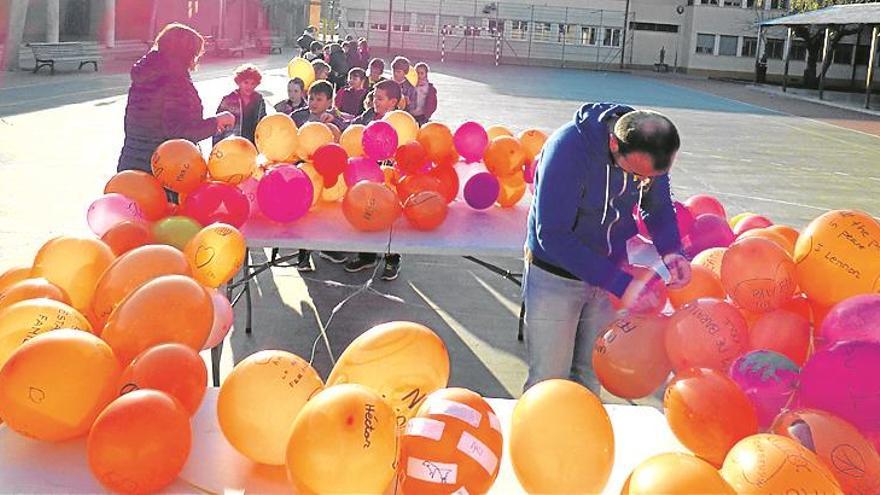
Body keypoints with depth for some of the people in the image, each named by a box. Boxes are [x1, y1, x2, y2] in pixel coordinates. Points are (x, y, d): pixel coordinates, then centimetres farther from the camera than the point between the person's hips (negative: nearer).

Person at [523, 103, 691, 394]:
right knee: (548, 382, 2)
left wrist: (671, 250, -17)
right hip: (556, 277, -4)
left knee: (590, 376, 16)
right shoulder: (569, 148, -30)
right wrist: (619, 284, -31)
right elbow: (552, 235, -30)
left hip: (608, 273, 5)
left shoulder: (649, 150, -14)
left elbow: (659, 207, 4)